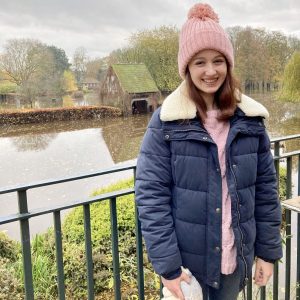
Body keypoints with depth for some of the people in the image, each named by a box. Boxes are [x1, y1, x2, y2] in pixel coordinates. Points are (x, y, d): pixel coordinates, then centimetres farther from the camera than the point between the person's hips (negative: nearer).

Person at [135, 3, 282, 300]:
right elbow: (151, 195, -13)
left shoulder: (250, 119, -1)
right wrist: (166, 264, -14)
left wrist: (268, 251, 4)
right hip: (186, 256, -3)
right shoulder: (166, 122, -11)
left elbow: (265, 188, 3)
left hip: (236, 255, 3)